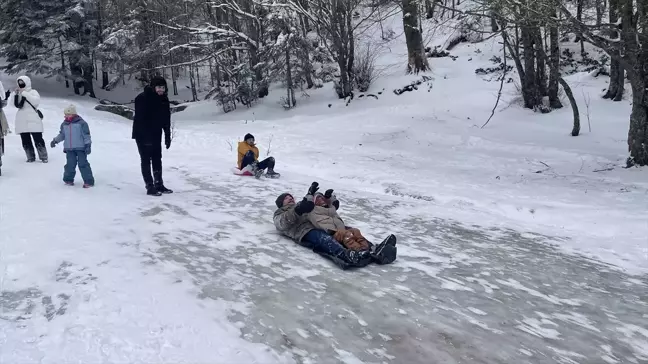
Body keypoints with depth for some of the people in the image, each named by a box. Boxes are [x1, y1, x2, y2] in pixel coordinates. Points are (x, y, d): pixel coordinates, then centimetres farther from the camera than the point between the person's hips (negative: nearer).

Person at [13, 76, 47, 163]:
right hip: (22, 121, 6)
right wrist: (16, 95, -3)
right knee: (26, 141, 6)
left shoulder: (33, 92, 0)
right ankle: (31, 157, 13)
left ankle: (43, 157, -1)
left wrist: (25, 93, -19)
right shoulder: (18, 94, 16)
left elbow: (36, 101, -19)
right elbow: (15, 104, 8)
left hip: (33, 120, -6)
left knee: (38, 140, -7)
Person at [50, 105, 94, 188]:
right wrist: (55, 140, 16)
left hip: (80, 148, -5)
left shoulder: (81, 123, -8)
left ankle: (88, 181, -2)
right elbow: (62, 135, 23)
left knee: (83, 164, -7)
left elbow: (86, 135, -7)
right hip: (69, 148, 5)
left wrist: (88, 145, -11)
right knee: (70, 164, 7)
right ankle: (68, 179, 24)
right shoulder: (64, 124, 10)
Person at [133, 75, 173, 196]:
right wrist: (146, 137, -25)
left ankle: (159, 185, 21)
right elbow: (140, 119, -22)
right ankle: (150, 187, 2)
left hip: (156, 135, 6)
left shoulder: (164, 99, 1)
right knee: (146, 161, -1)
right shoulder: (142, 99, -19)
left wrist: (168, 136, 4)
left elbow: (166, 119, 6)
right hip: (143, 135, -6)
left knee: (157, 160, 12)